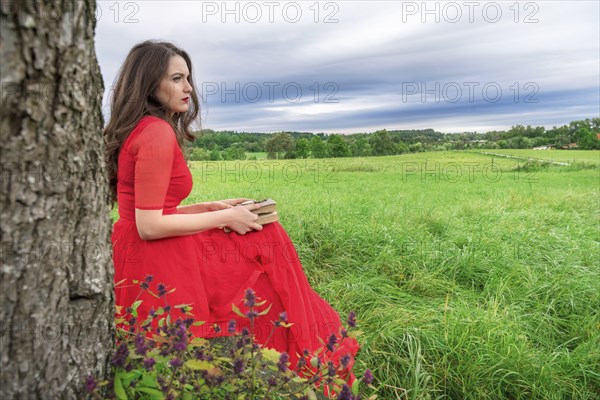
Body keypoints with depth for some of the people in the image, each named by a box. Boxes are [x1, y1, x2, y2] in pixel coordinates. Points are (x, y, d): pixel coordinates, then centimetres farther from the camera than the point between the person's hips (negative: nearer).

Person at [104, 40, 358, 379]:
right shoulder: (157, 133, -17)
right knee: (268, 242, 1)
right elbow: (149, 226, -21)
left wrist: (210, 208, 8)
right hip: (158, 266, -9)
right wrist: (224, 218, -12)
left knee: (265, 237, 13)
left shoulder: (141, 130, 13)